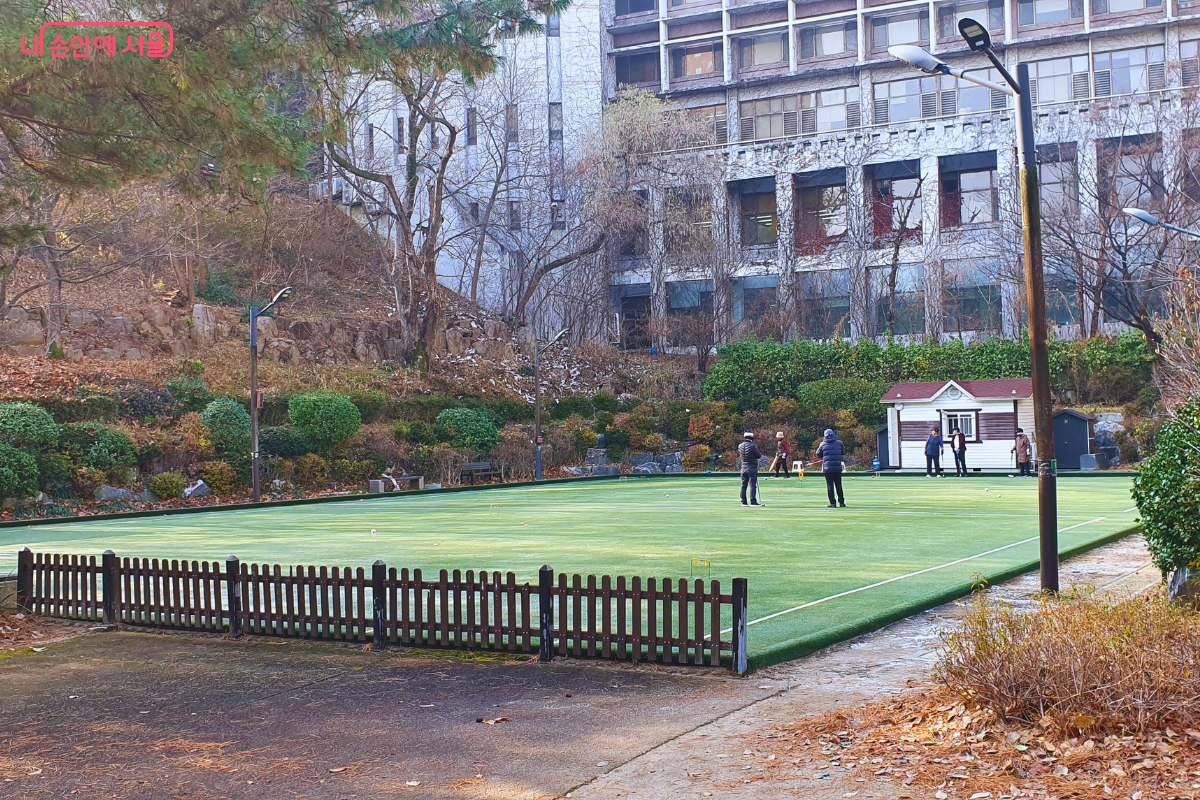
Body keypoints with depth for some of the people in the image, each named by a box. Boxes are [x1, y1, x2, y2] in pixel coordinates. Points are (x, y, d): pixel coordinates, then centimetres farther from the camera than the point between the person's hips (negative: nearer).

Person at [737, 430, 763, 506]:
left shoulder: (740, 446, 2)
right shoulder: (753, 446, -15)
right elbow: (758, 456, -7)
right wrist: (760, 454, 13)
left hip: (743, 468, 5)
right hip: (752, 468, -5)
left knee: (744, 485, 9)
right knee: (752, 485, -4)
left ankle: (743, 501, 11)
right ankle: (753, 501, -6)